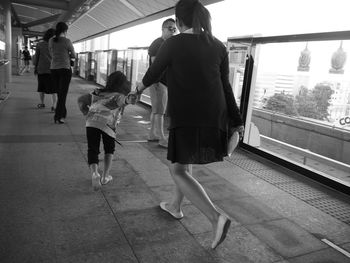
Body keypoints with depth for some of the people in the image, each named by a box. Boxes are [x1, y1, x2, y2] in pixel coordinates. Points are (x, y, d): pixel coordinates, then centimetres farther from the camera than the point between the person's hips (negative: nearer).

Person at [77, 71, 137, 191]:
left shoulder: (98, 93, 29)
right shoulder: (119, 96, 15)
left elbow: (81, 100, 30)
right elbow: (123, 99, -10)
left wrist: (87, 114, 27)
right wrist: (129, 100, -29)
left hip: (91, 122, 3)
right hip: (107, 123, -3)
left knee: (92, 149, 7)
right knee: (109, 149, 20)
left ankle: (94, 172, -17)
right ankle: (105, 176, 20)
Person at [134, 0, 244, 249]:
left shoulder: (173, 44, -6)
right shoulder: (218, 46, 6)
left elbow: (153, 73, 8)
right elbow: (226, 86, 5)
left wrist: (141, 87, 29)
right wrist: (236, 120, 7)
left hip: (186, 117, -6)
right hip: (214, 117, 6)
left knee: (178, 170, 4)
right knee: (185, 162, 23)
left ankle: (216, 217, -11)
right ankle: (176, 205, 40)